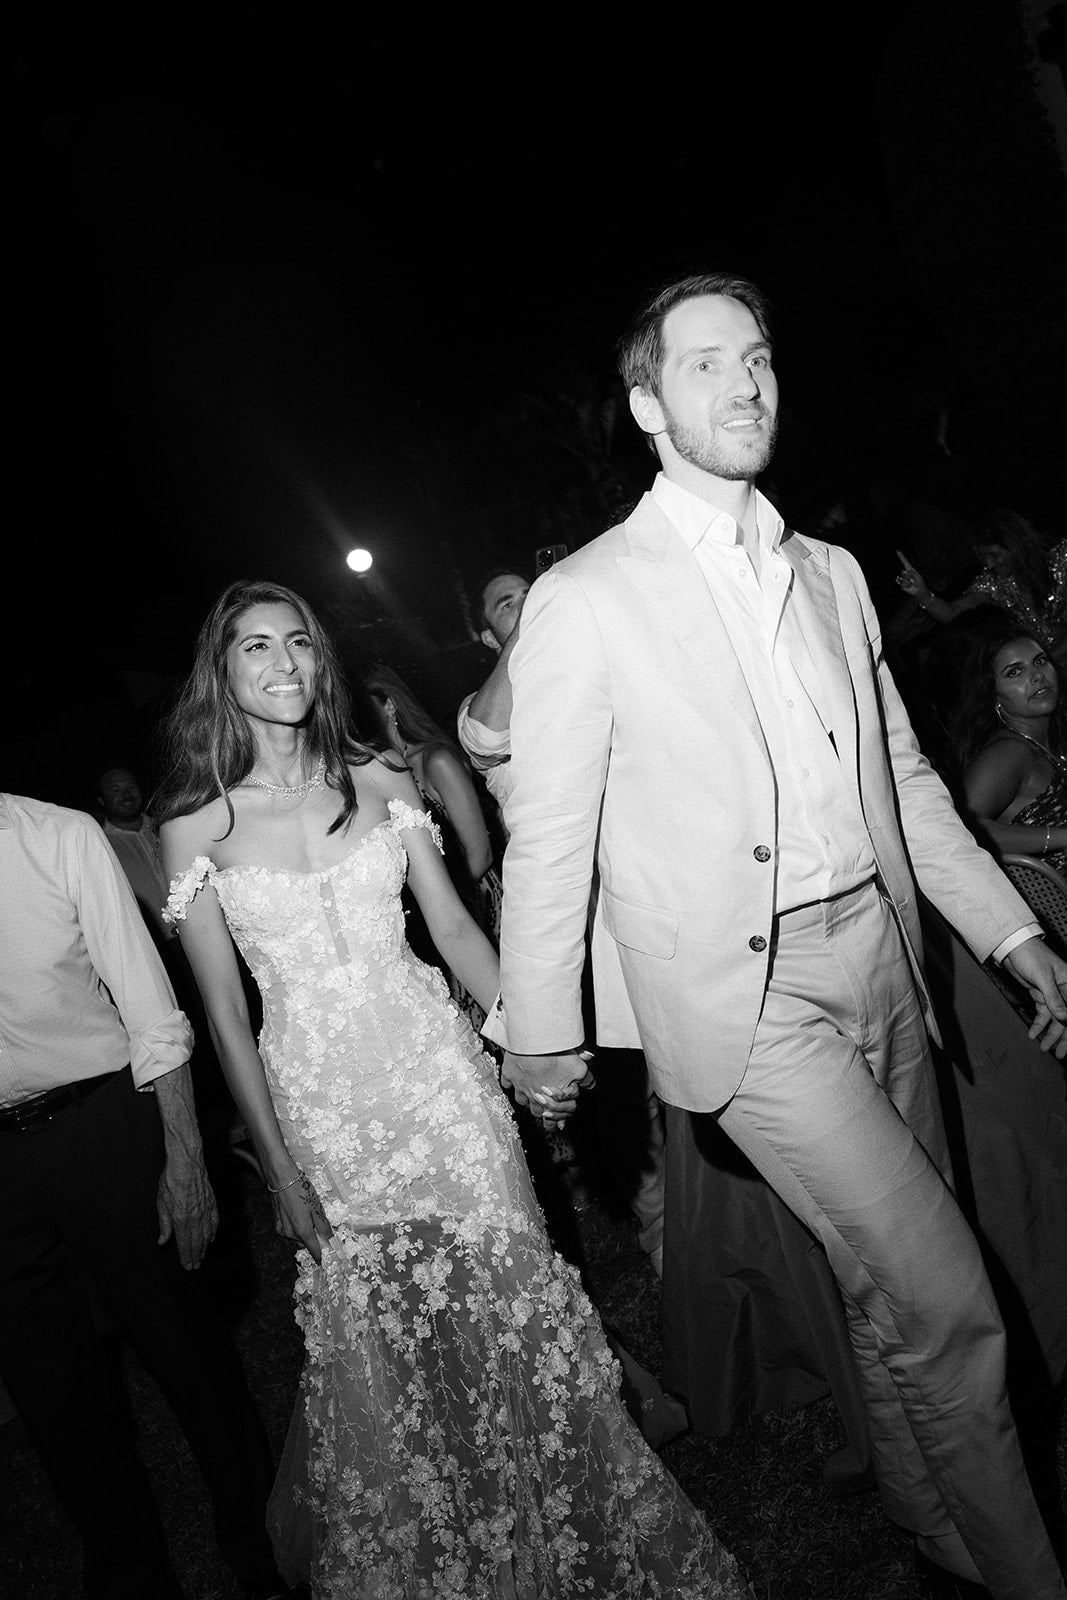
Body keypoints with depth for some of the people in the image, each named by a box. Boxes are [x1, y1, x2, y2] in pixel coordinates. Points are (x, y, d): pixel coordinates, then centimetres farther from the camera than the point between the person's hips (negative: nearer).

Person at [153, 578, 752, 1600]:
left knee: (507, 1299, 5)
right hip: (321, 1100, -1)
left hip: (436, 1066, 1)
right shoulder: (195, 826, -3)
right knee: (375, 1342, 9)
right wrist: (281, 1173, -3)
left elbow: (454, 926, 3)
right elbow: (225, 1014, -2)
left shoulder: (381, 782, 2)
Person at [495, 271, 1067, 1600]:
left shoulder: (832, 574, 12)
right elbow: (548, 834, -4)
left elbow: (902, 778, 16)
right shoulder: (582, 598, -5)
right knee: (947, 1308, -6)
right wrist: (538, 1030, 0)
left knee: (894, 1295, 18)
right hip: (746, 992, -6)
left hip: (882, 959, 6)